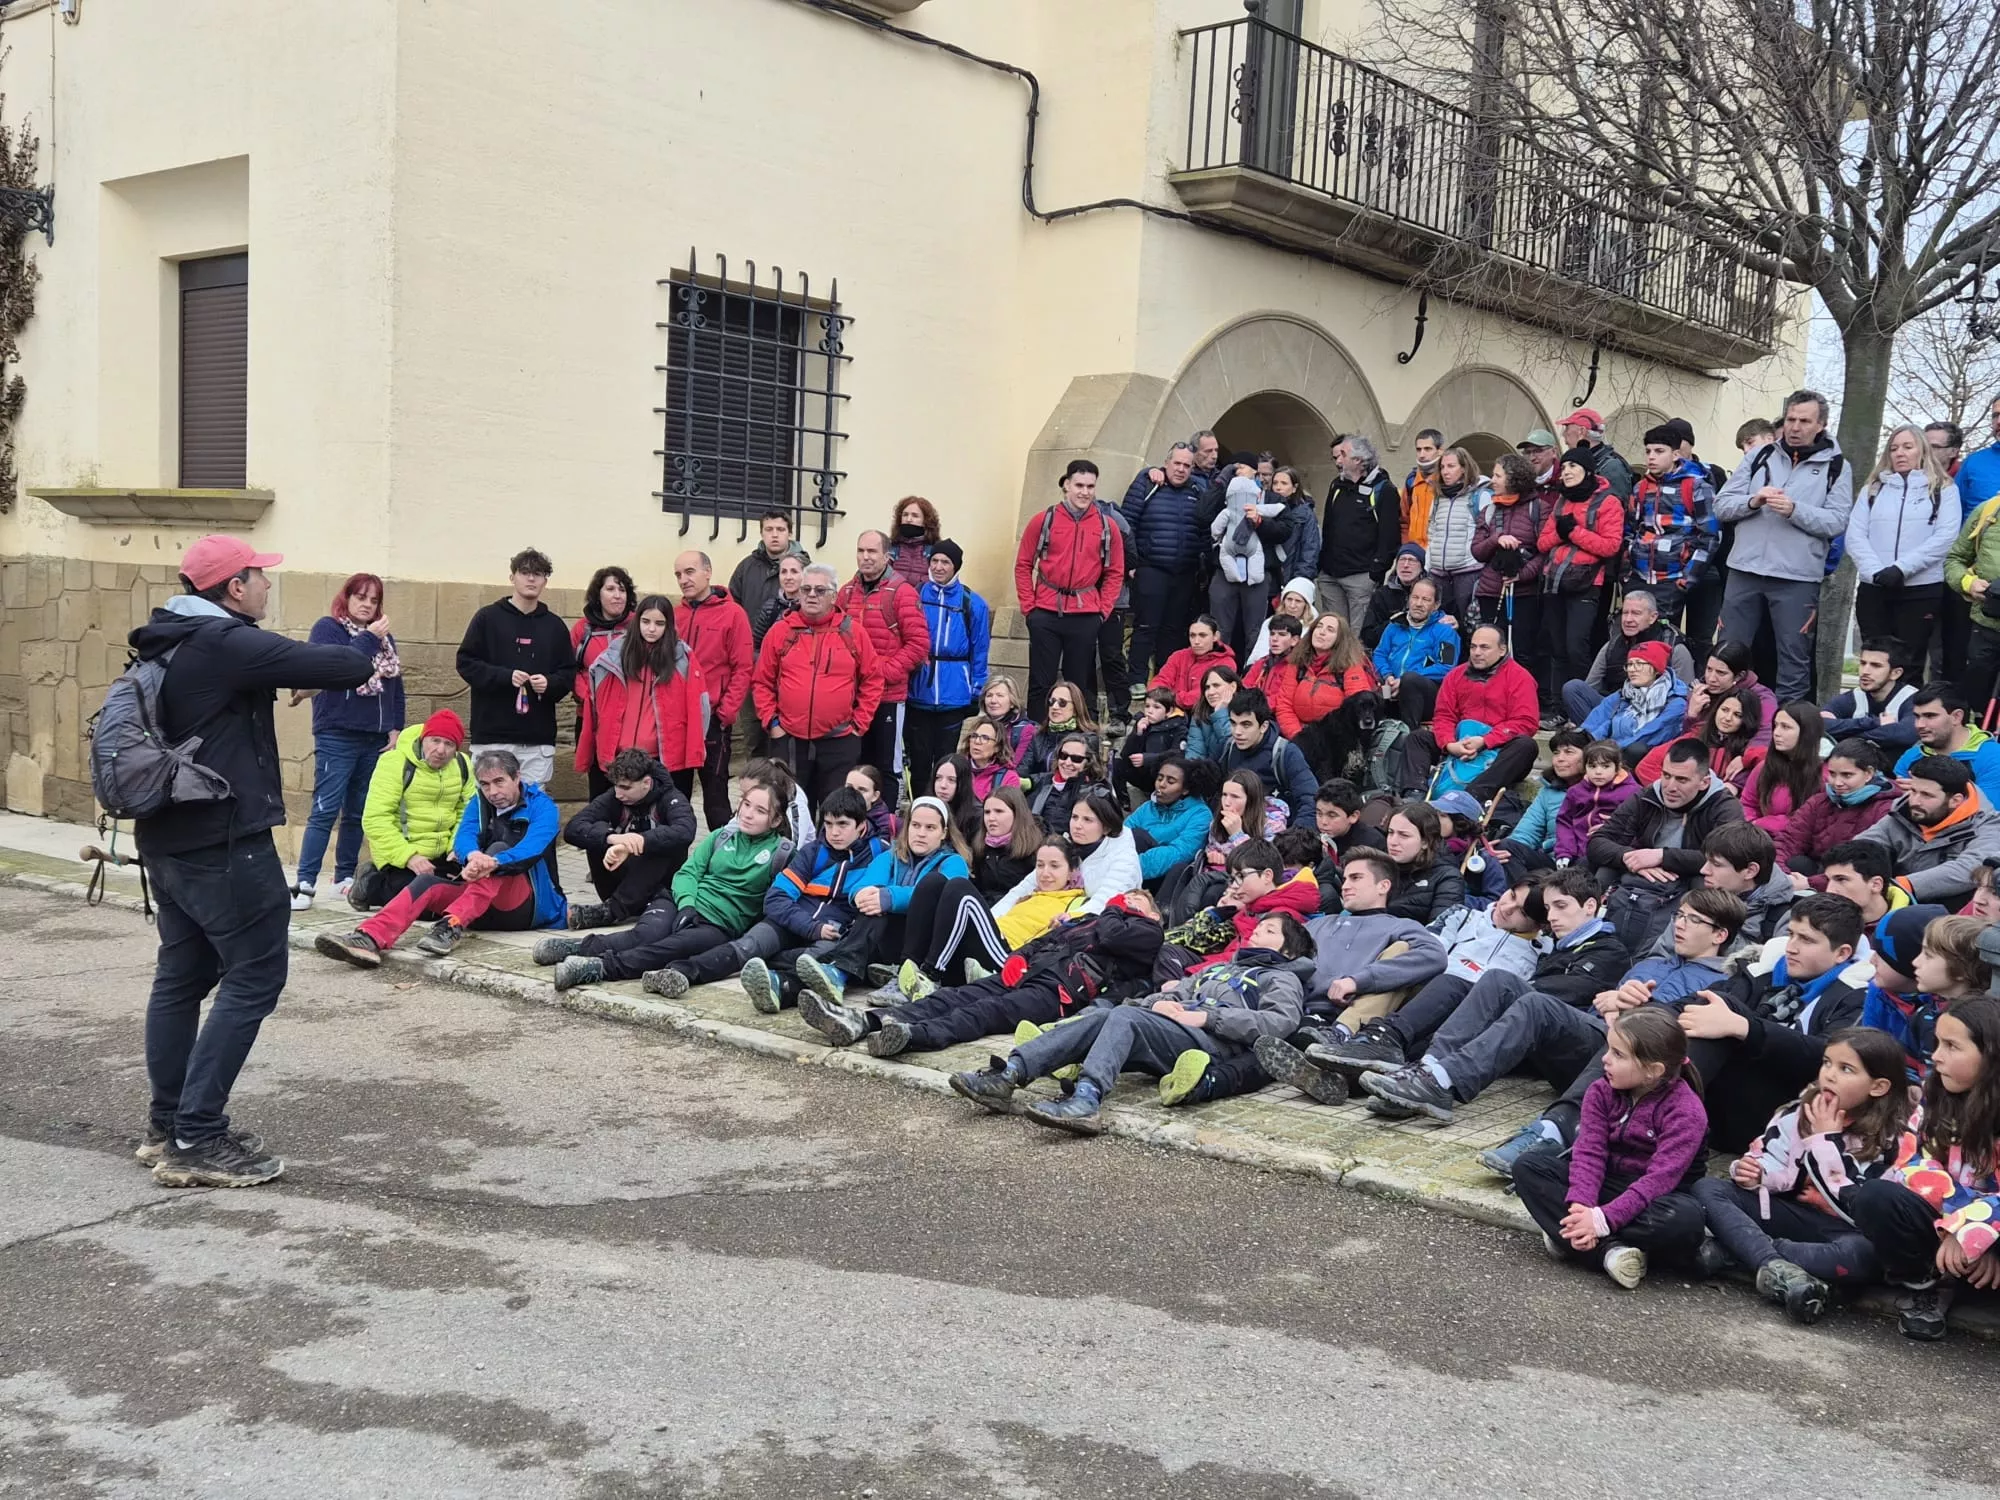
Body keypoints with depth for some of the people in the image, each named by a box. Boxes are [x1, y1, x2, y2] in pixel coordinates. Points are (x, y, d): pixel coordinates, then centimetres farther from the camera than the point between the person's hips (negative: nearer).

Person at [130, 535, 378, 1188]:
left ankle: (167, 1128, 22)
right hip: (224, 841, -10)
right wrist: (368, 662, 2)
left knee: (182, 975, 15)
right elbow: (328, 665, -20)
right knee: (255, 977, -5)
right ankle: (198, 1141, -5)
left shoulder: (167, 644, 13)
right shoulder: (224, 642, -17)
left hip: (169, 838, 10)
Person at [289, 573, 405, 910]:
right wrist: (369, 639, -17)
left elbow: (396, 686, 16)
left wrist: (395, 729, 7)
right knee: (325, 811, -10)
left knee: (358, 813, 10)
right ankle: (304, 883, -10)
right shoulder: (326, 627, -1)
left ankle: (345, 877, 19)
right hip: (337, 737, -5)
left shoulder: (384, 637, 15)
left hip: (375, 739, 6)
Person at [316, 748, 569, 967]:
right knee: (428, 882, -19)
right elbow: (464, 837, -8)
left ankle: (451, 926, -46)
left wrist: (493, 863, -43)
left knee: (499, 848, -28)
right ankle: (370, 939, -42)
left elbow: (532, 848, -22)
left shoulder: (542, 806, -3)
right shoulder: (479, 804, 12)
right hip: (485, 907, 5)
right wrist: (472, 856, -34)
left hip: (526, 906, -5)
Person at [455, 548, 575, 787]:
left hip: (539, 740, 2)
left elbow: (569, 673, 13)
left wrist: (550, 683, -9)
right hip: (492, 736, -2)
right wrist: (505, 676, -13)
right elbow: (465, 662, 1)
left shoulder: (554, 625, 12)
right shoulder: (488, 617, 4)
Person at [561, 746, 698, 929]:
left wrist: (641, 841, -48)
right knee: (599, 833, -20)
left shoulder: (671, 799, -14)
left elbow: (685, 832, -37)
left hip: (660, 883, -2)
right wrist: (610, 838, -39)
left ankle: (611, 910, -37)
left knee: (668, 843, -32)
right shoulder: (613, 798, -7)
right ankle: (631, 905, -27)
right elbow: (572, 829, -21)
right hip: (624, 875, 2)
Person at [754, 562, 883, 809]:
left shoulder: (853, 633, 2)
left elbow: (872, 681, 6)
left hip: (840, 742, -1)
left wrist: (859, 723, 0)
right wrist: (771, 721, -1)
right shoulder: (780, 631, 4)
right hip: (789, 741, 1)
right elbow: (762, 682, 7)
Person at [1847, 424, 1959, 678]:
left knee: (1909, 666, 0)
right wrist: (1876, 572, -13)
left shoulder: (1943, 489, 8)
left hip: (1922, 590, -3)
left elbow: (1946, 536, -6)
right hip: (1873, 589, 3)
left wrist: (1901, 568, -16)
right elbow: (1855, 536, 5)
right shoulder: (1873, 488, 16)